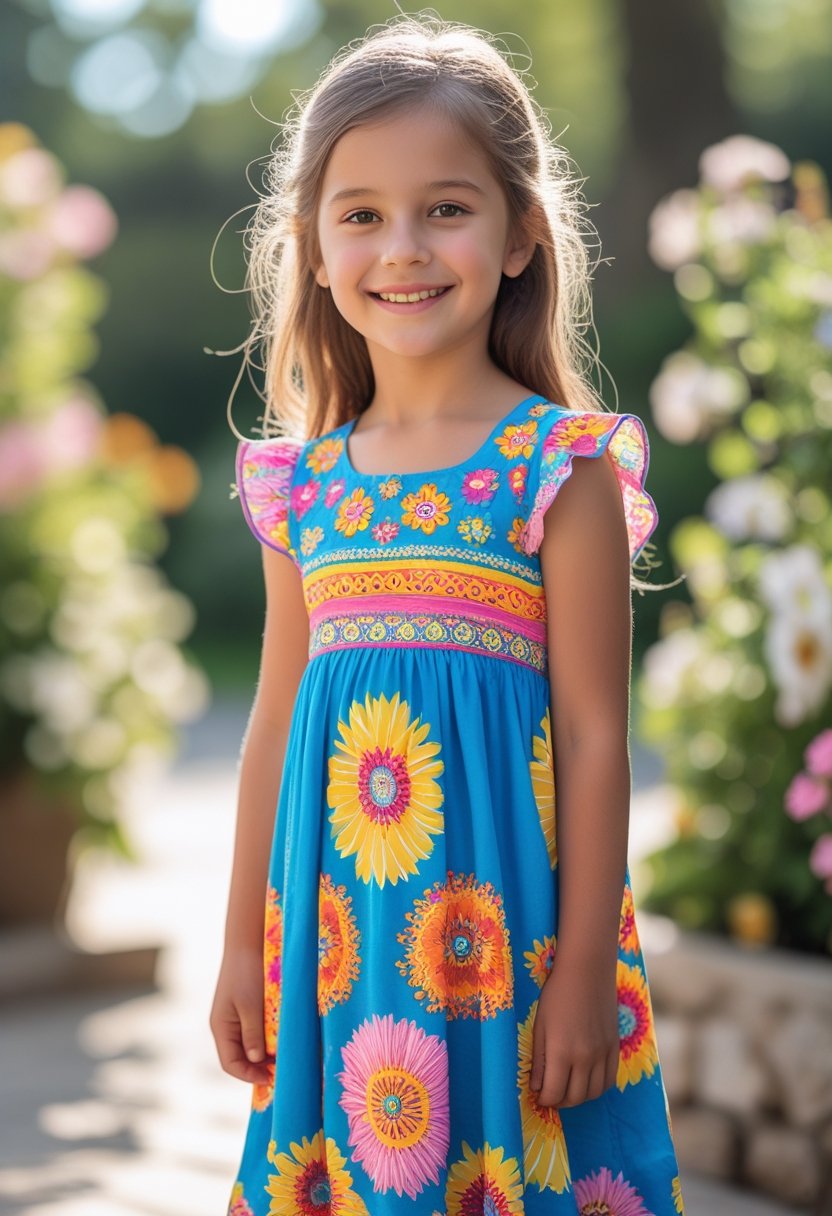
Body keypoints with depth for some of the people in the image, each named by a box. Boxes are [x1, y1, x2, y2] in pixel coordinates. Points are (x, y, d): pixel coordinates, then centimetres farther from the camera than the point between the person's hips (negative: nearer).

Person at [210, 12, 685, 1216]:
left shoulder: (563, 467, -7)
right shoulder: (305, 481, 6)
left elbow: (595, 735, -7)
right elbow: (276, 724, 11)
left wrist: (584, 970, -8)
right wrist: (243, 947, 13)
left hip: (505, 919, -4)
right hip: (336, 936, 4)